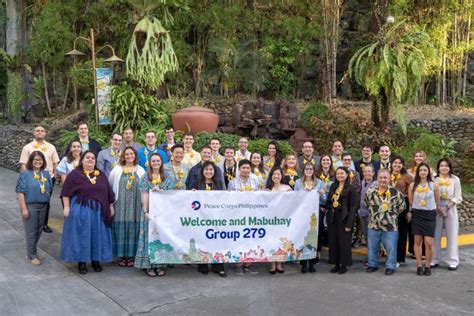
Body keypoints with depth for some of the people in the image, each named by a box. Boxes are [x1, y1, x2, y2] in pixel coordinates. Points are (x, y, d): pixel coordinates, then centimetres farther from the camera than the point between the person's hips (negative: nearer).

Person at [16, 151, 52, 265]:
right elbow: (20, 192, -14)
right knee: (31, 231, 2)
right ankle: (32, 255, 13)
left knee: (39, 230, 13)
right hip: (30, 206, -6)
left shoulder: (46, 174, 6)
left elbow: (49, 188, 17)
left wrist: (46, 200, 9)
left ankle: (31, 252, 29)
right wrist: (24, 208, -17)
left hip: (43, 206, 6)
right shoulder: (25, 174, -11)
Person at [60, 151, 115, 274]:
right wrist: (66, 207, -11)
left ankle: (96, 260, 20)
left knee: (98, 236, 8)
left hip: (99, 212, 4)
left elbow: (108, 192, 13)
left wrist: (111, 207, 10)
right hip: (80, 211, -4)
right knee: (81, 236, 2)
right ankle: (81, 262, 12)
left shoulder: (101, 175, 10)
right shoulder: (75, 174, -2)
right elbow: (66, 192, -5)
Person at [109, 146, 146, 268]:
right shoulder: (117, 170, 6)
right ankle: (121, 255, 7)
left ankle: (131, 255, 9)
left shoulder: (140, 170, 8)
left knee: (133, 227, 0)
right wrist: (114, 196, 7)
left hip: (135, 205, 1)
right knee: (121, 227, -1)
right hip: (121, 204, 0)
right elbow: (110, 185, 11)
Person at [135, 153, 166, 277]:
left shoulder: (165, 177, 9)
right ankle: (148, 265, 5)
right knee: (149, 236, -1)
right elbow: (144, 195, -5)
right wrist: (145, 211, -12)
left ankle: (159, 264, 11)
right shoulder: (145, 177, 2)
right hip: (150, 210, -3)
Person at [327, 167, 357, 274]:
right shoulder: (333, 187, 11)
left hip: (344, 218, -5)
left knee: (344, 242, 1)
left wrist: (349, 223, -15)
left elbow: (352, 207, -10)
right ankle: (336, 264, 17)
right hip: (333, 218, 5)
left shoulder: (350, 189, -7)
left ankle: (344, 265, 12)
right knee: (333, 241, 7)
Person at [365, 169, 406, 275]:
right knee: (372, 247, 12)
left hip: (390, 227, -2)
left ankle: (390, 267, 18)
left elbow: (401, 206, 4)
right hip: (373, 226, 2)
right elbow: (368, 205, 14)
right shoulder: (370, 192, -2)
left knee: (391, 248, 4)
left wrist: (392, 214, 6)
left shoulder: (395, 192, -8)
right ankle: (373, 265, 28)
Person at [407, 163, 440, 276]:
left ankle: (427, 266, 8)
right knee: (418, 241, 4)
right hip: (417, 215, 1)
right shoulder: (413, 185, 2)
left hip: (430, 215, -1)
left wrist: (439, 210, 5)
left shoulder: (434, 185, -1)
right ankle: (419, 266, 13)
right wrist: (409, 212, 4)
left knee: (429, 243, -7)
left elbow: (437, 202, 7)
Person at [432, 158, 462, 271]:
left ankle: (453, 261, 5)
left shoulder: (455, 179, 0)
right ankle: (434, 259, 11)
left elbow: (458, 197, -2)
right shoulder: (434, 179, 1)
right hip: (436, 209, 0)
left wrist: (447, 207, -13)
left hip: (451, 209, 0)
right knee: (436, 235, 3)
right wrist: (439, 208, -14)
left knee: (451, 235, 0)